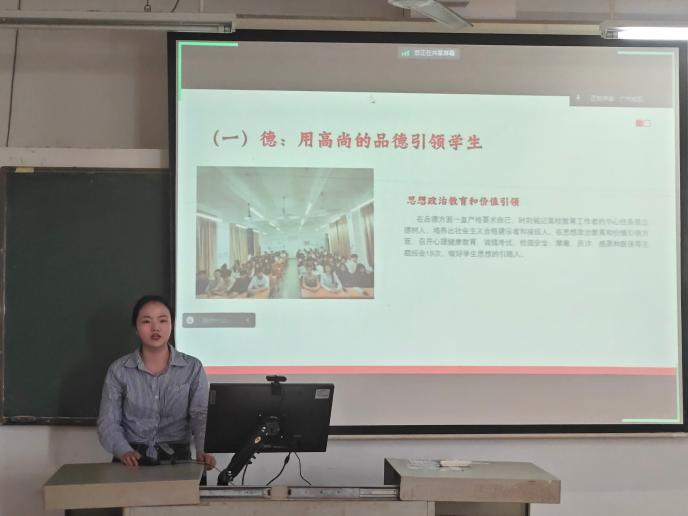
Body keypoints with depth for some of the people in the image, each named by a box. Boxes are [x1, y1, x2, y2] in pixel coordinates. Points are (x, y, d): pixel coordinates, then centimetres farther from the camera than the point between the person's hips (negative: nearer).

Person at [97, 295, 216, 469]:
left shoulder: (193, 368, 5)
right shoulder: (118, 370, 6)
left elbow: (201, 416, -4)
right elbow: (108, 422, 2)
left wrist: (202, 451, -24)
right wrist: (124, 451, -18)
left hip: (176, 458, -1)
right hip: (132, 460, 1)